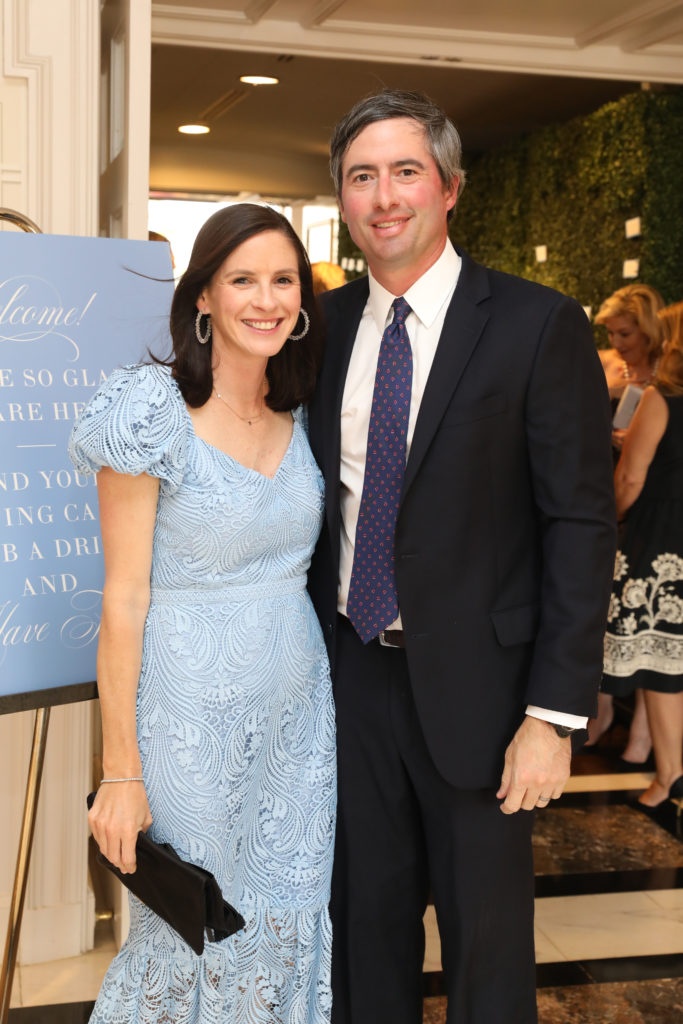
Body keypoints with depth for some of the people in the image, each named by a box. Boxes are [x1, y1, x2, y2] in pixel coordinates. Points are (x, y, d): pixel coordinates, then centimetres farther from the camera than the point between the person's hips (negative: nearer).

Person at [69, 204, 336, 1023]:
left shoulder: (300, 420, 4)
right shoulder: (155, 412, -13)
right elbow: (124, 598, -13)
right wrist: (120, 770, -13)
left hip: (298, 704, 5)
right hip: (194, 715, -5)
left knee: (288, 925, 16)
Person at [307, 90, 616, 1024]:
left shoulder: (538, 326, -9)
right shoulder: (324, 325, 5)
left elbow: (581, 525, -11)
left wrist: (555, 714, -15)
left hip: (471, 682, -4)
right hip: (350, 669, 4)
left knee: (487, 938, 12)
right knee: (366, 917, 18)